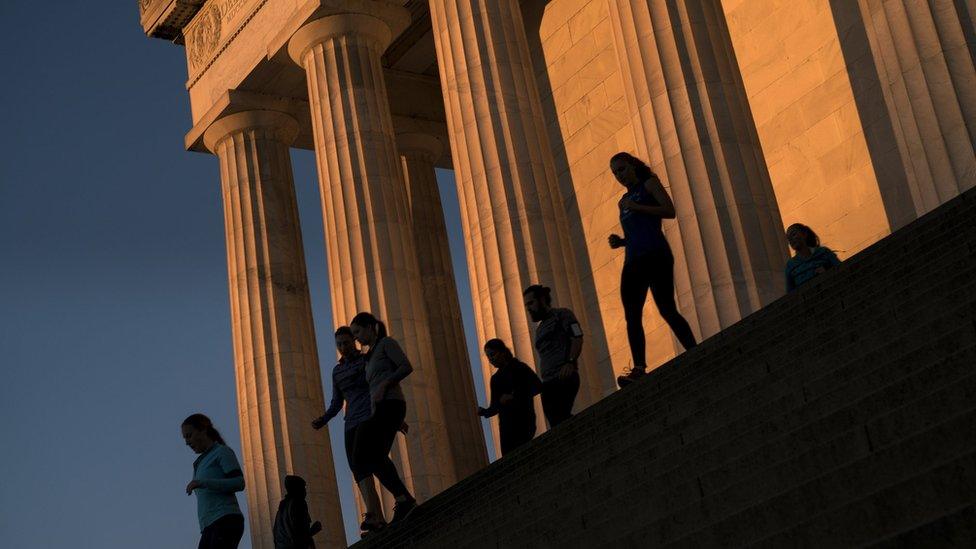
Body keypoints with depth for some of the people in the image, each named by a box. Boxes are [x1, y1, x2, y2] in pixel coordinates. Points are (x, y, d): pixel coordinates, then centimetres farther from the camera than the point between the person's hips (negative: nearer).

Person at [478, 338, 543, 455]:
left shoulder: (519, 367, 3)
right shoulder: (496, 378, 20)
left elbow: (538, 386, -11)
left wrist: (514, 396, -16)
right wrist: (485, 412, -3)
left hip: (523, 422, -6)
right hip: (506, 426, 6)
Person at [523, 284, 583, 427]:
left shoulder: (562, 315, 7)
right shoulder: (540, 329, 30)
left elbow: (578, 339, -6)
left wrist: (570, 362, -22)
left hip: (564, 379, -8)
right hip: (548, 383, 8)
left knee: (559, 420, -23)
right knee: (557, 423, -5)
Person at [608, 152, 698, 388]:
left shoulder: (649, 183, 9)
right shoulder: (625, 199, 29)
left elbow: (669, 211, -5)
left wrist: (635, 207, -11)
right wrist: (620, 241, 12)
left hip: (654, 254, -7)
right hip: (633, 261, 7)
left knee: (666, 309, -17)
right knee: (632, 316, -8)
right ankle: (639, 368, -17)